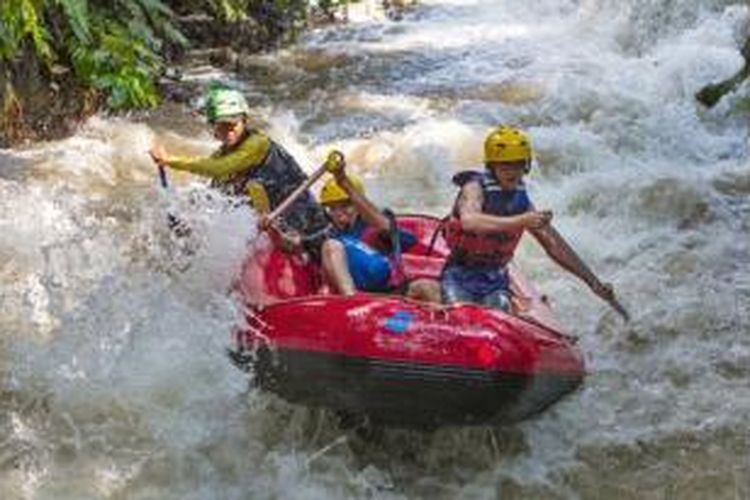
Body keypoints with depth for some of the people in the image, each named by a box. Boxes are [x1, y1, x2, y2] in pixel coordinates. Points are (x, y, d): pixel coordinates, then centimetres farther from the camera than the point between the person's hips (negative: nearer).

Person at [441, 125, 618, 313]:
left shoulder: (522, 201, 2)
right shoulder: (475, 188, -13)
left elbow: (555, 246, 7)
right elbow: (469, 221, -37)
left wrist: (593, 282, 4)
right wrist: (520, 221, -47)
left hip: (494, 279, 4)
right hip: (460, 276, -4)